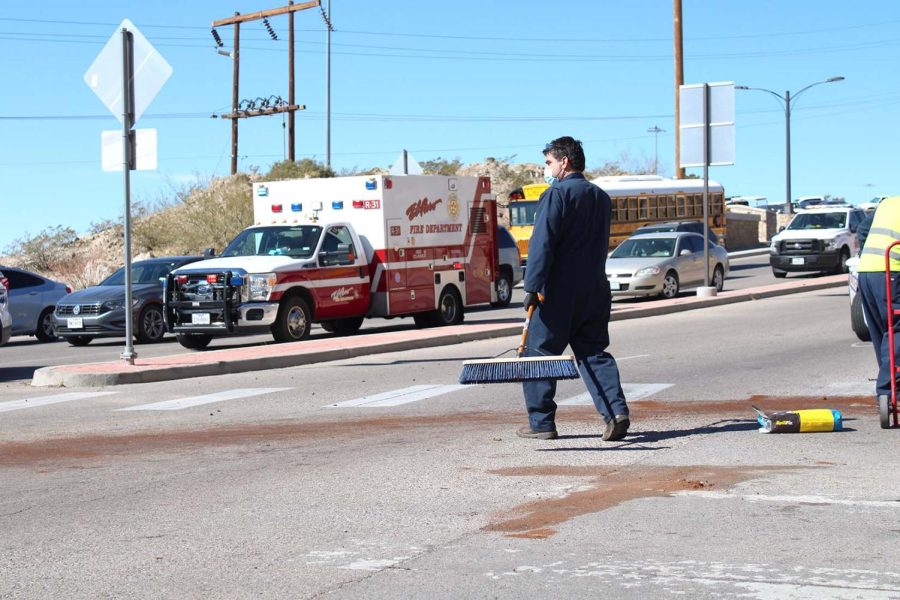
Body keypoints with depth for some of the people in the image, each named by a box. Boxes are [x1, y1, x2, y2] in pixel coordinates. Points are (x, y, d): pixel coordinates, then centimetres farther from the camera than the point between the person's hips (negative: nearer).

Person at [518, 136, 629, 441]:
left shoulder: (556, 194, -9)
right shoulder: (601, 197, 15)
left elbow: (542, 244, -17)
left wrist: (532, 286, -18)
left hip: (558, 292, -7)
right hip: (594, 291, 7)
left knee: (538, 353, 4)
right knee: (594, 353, 9)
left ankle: (541, 422, 6)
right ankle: (616, 412, -8)